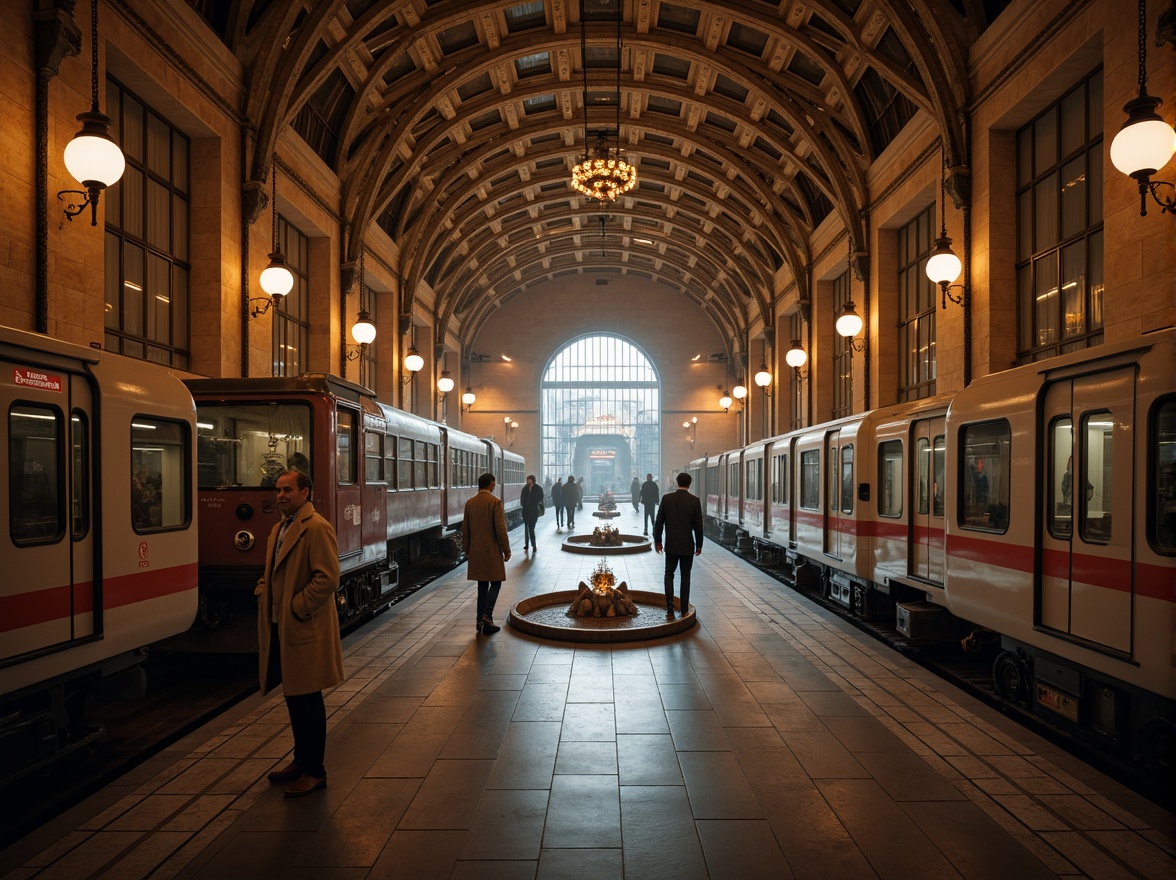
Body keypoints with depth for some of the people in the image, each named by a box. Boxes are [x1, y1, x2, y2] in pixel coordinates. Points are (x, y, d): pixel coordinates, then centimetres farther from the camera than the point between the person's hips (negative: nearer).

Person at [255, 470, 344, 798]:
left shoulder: (317, 528, -16)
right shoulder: (279, 529, 14)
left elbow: (327, 579, -23)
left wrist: (296, 608, -18)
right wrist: (263, 592, 7)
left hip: (304, 631, -9)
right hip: (280, 627, 9)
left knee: (307, 699, 2)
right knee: (293, 697, 19)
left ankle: (314, 771, 16)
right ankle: (301, 760, 35)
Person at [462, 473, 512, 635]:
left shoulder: (470, 503, 6)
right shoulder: (495, 501, -11)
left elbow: (465, 529, 10)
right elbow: (500, 528, -15)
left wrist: (467, 550, 19)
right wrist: (506, 549, -7)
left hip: (475, 551, 5)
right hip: (492, 550, -5)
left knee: (482, 586, 11)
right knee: (495, 584, 4)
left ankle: (481, 621, 13)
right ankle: (486, 617, -11)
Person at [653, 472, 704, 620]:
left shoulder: (667, 498, -5)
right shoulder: (694, 500, -6)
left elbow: (659, 521, -3)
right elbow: (698, 525, -4)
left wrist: (657, 540, 8)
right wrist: (699, 545, 6)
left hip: (671, 544, 0)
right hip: (688, 545, 0)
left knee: (669, 574, 13)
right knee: (685, 576, 12)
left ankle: (670, 607, -3)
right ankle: (684, 609, 15)